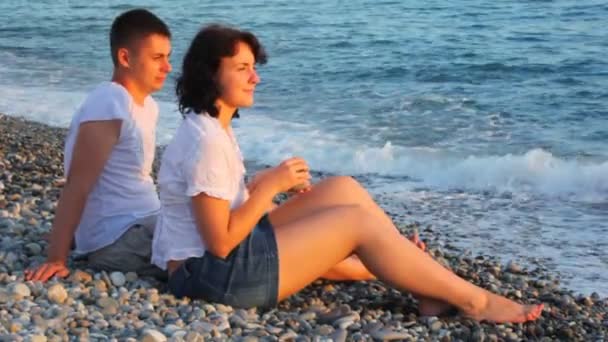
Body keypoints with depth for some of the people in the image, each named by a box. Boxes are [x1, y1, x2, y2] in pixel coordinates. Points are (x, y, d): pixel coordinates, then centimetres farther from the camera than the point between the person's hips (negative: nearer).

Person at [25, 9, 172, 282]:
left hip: (144, 224, 9)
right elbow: (77, 187, -21)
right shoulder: (110, 107, -18)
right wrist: (56, 259, -23)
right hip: (118, 239, -9)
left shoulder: (146, 105, 11)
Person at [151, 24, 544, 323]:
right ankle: (474, 301, -3)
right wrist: (271, 186, -17)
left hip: (226, 257, 10)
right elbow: (220, 243, -24)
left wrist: (268, 179, 1)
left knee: (343, 189, 5)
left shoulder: (212, 128, 10)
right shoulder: (205, 141, -22)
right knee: (358, 221, -12)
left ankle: (419, 276, 11)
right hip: (212, 271, -10)